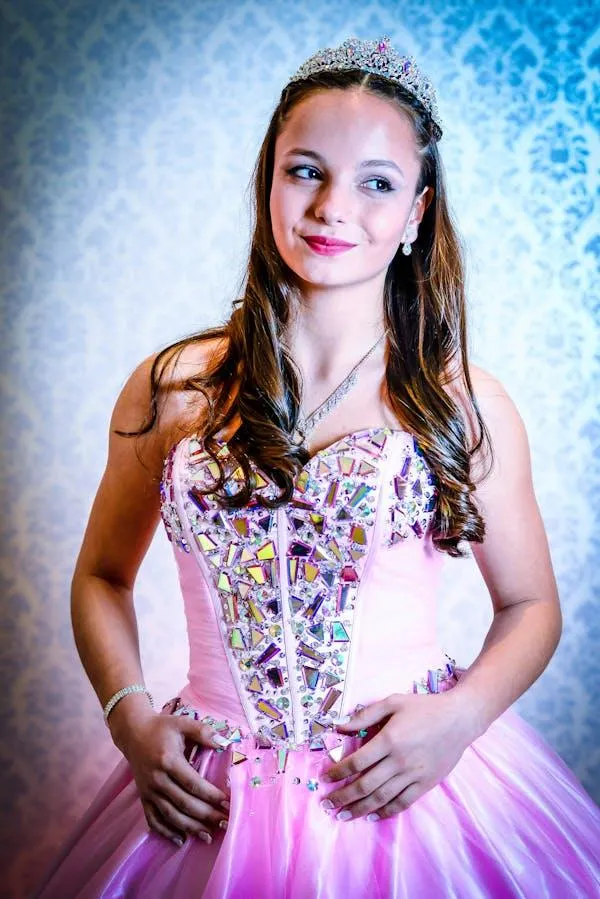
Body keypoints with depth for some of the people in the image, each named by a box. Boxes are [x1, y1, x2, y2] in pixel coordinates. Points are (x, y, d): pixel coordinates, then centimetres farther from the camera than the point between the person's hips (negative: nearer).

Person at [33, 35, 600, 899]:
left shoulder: (467, 405, -4)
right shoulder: (172, 388, -3)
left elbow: (531, 606, 5)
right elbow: (103, 575, 8)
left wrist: (461, 715, -12)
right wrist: (130, 716, -6)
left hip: (411, 789, 0)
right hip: (212, 809, 1)